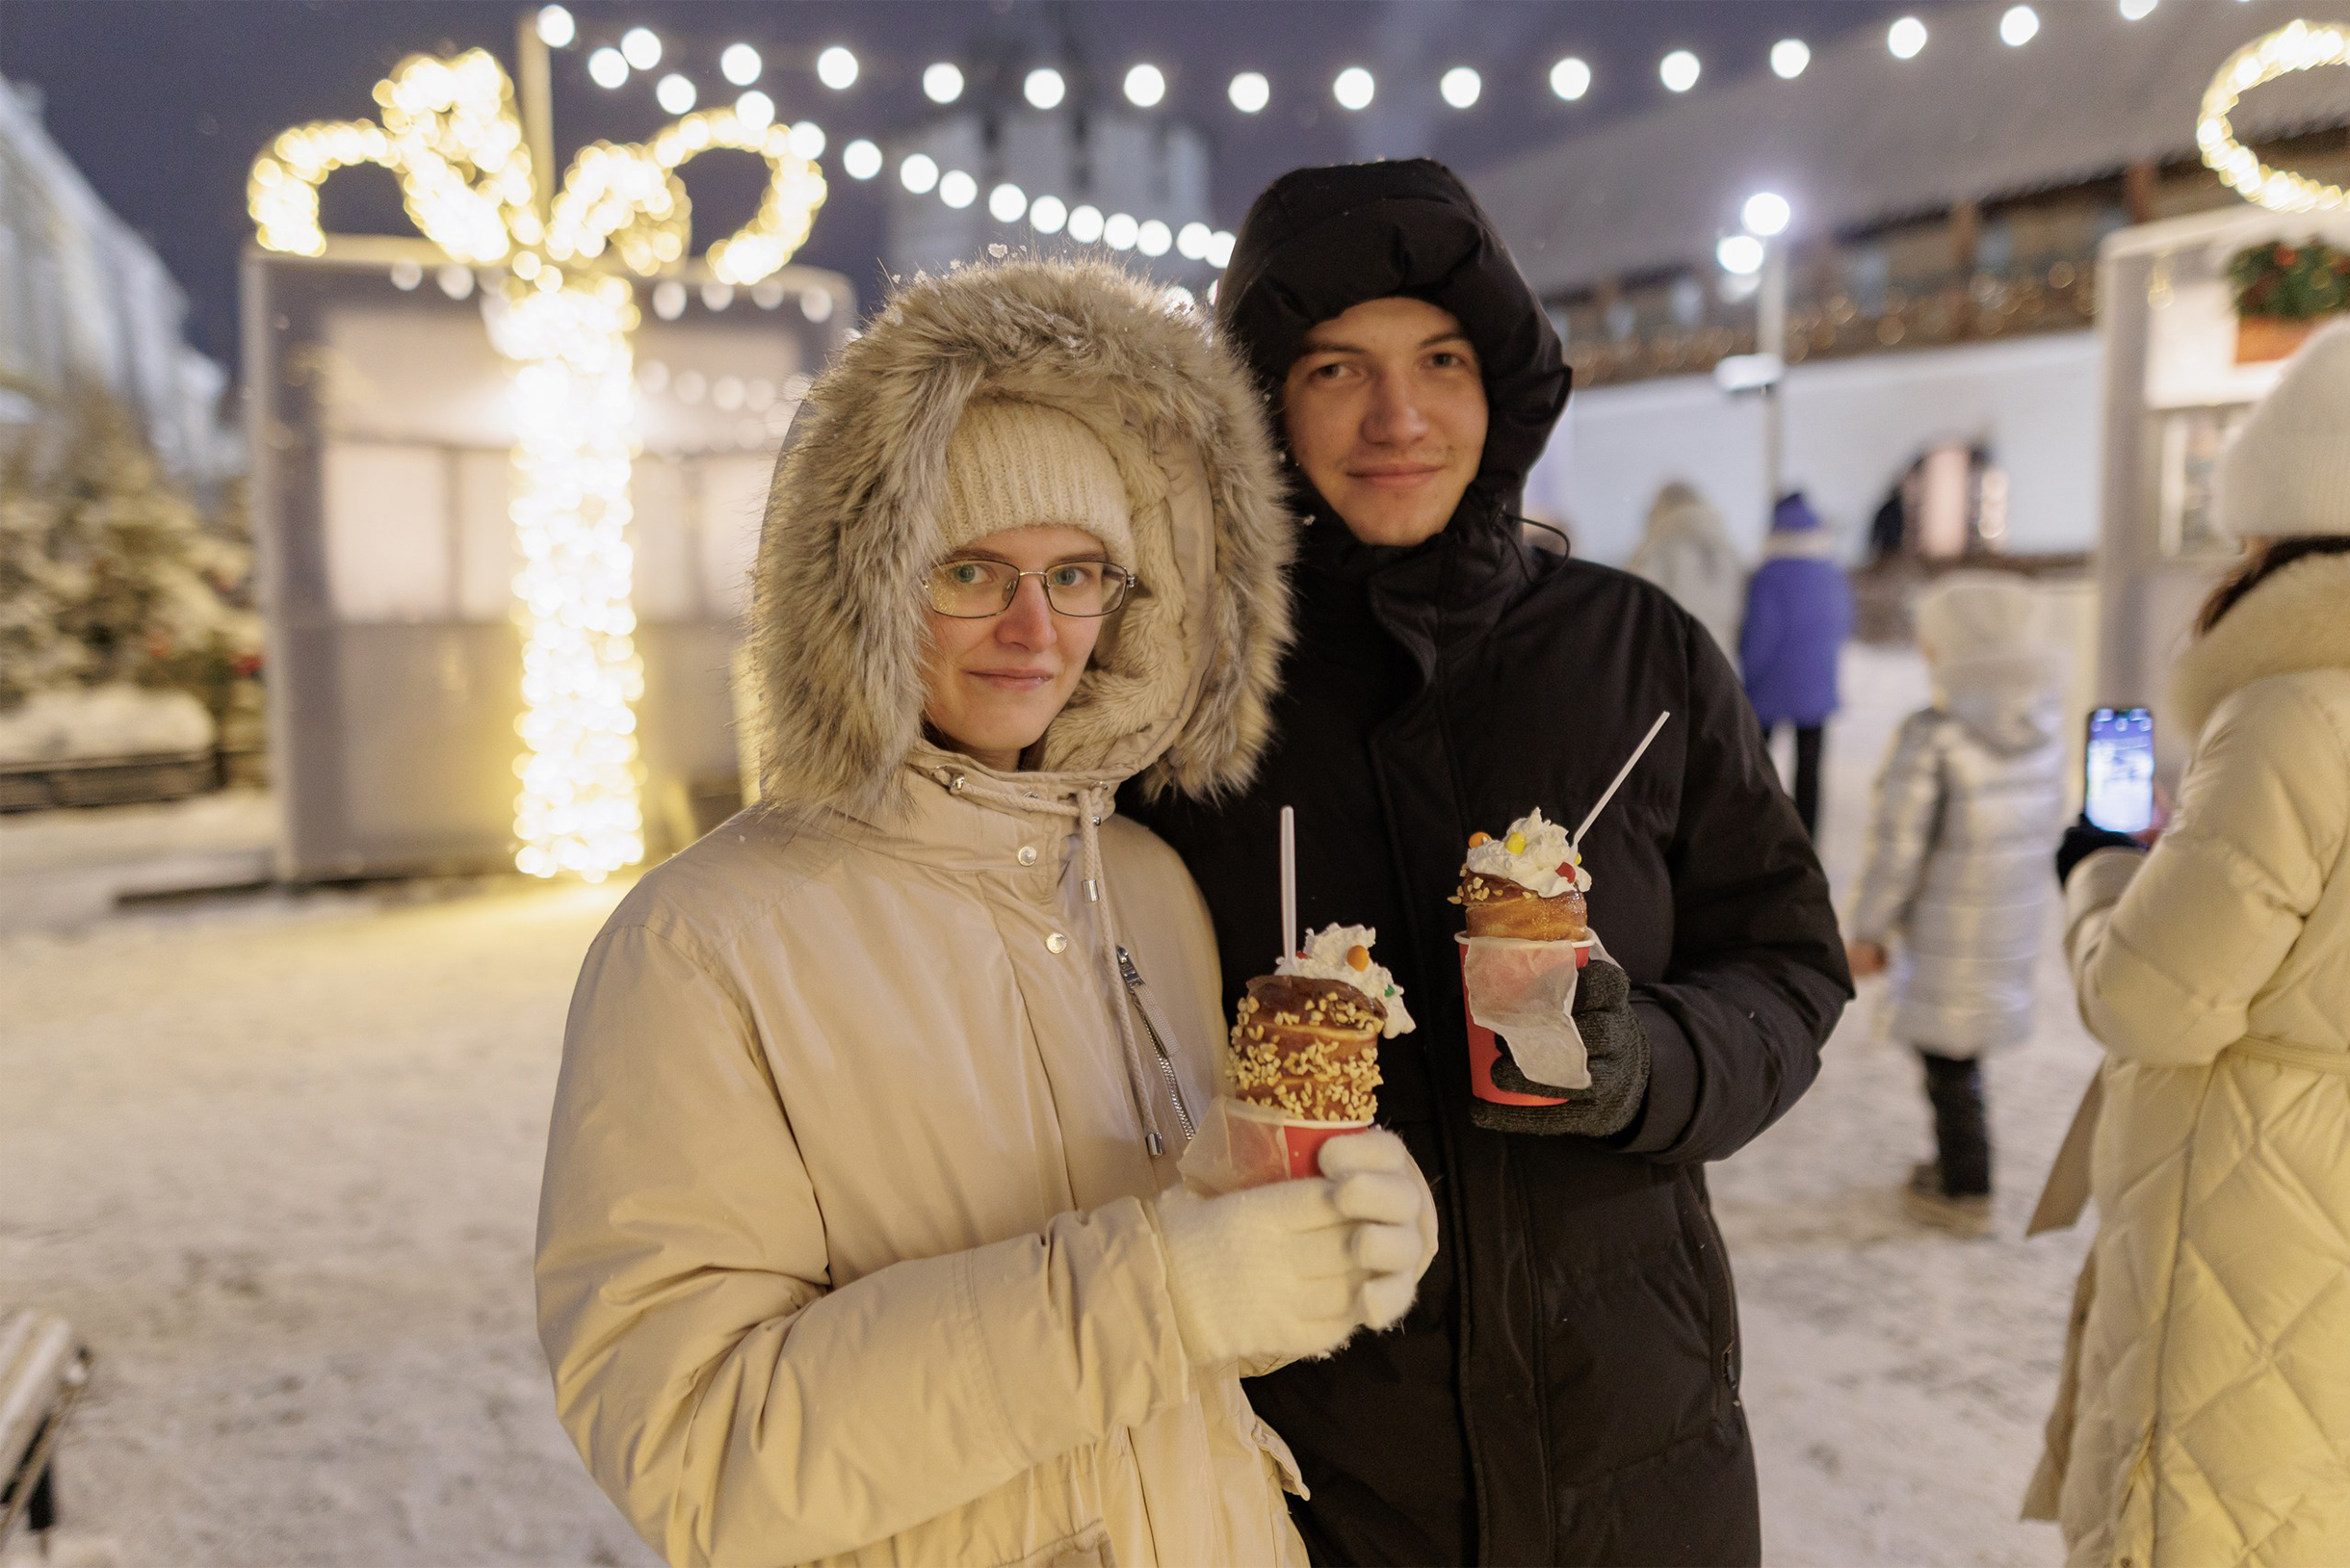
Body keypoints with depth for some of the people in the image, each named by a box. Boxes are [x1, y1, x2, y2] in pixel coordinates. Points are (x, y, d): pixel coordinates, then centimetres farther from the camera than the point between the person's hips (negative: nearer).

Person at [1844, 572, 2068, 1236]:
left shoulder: (1931, 738, -24)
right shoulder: (2046, 726, -3)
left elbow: (1898, 848, -19)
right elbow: (2048, 817, 8)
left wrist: (1865, 931, -7)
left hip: (1950, 934, -6)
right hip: (2017, 924, 7)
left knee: (1948, 1060, 9)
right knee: (1958, 1055, 22)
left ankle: (1964, 1191, 22)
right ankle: (1956, 1161, 37)